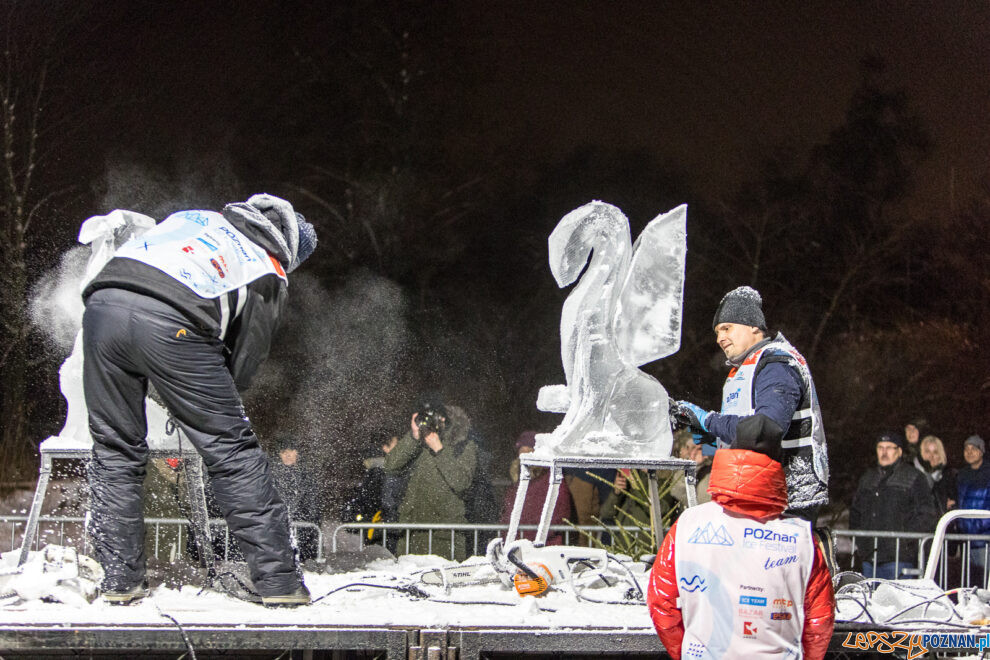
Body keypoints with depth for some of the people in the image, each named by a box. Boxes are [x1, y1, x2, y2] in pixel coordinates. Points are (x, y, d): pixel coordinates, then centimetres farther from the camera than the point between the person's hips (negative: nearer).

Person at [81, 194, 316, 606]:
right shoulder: (268, 276, 22)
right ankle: (278, 579, 8)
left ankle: (119, 579, 18)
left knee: (115, 449, 17)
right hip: (171, 324, -4)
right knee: (232, 451, 7)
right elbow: (245, 359, 19)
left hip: (103, 303, 4)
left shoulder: (193, 217, 34)